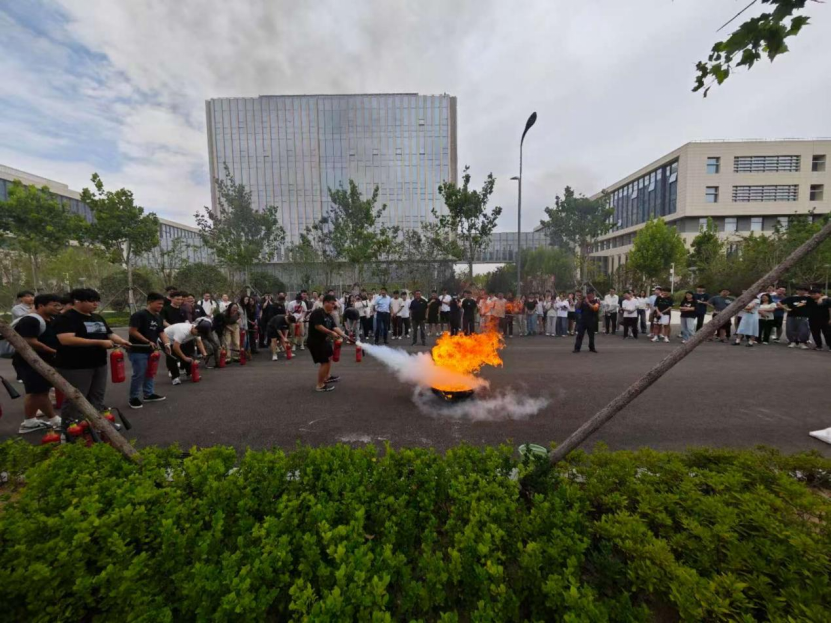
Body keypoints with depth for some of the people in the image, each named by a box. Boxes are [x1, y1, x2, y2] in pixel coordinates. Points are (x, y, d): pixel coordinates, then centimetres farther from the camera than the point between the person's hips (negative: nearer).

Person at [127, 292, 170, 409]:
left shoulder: (158, 317, 8)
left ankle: (149, 394, 27)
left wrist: (166, 343, -9)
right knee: (139, 374, -3)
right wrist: (148, 341, -18)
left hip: (151, 350, 8)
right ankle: (133, 398, 11)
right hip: (138, 351, -8)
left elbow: (161, 332, 8)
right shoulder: (139, 315, -17)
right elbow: (132, 331, -20)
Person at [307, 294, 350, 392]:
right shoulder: (318, 313, -19)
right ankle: (320, 385, 2)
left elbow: (335, 327, 2)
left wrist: (344, 335, -11)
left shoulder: (329, 316, 8)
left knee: (329, 357, 25)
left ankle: (327, 377, 43)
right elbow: (318, 326, -30)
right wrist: (331, 333, -27)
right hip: (315, 341, -11)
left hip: (324, 340, 11)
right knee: (325, 362, -10)